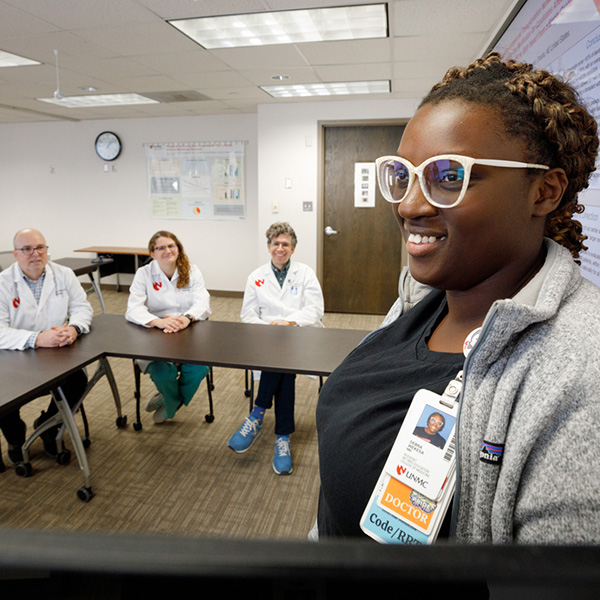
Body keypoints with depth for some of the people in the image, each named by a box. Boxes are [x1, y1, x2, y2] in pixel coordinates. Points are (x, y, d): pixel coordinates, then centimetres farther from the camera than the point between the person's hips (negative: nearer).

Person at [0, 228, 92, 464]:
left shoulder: (64, 274, 2)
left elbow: (82, 307, 3)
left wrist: (73, 328, -21)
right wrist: (38, 339, -33)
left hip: (57, 356, 2)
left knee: (79, 381, -20)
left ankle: (47, 425, 15)